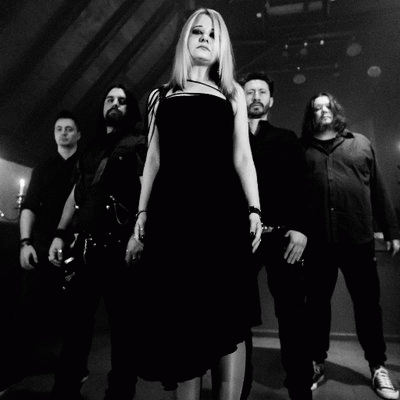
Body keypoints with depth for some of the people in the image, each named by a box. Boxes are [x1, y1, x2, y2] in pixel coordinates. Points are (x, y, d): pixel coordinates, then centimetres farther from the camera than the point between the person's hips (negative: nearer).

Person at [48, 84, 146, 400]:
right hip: (86, 249, 6)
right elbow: (76, 193, 22)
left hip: (119, 247, -5)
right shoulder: (91, 149, 23)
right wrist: (60, 234, 13)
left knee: (122, 328, 2)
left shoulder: (138, 145, 4)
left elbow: (147, 187, -9)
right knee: (76, 326, 12)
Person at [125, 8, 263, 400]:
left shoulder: (232, 93, 19)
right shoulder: (161, 95, 21)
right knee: (179, 318, 1)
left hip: (222, 208, 0)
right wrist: (141, 216, 7)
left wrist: (254, 210, -2)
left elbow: (242, 156, 11)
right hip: (171, 207, 1)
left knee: (227, 318, -3)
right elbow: (153, 159, 15)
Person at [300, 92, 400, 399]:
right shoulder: (302, 150, 9)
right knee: (317, 303, 9)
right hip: (317, 242, 0)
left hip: (359, 239, 1)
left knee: (368, 303, 10)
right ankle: (318, 364, 26)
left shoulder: (360, 143, 13)